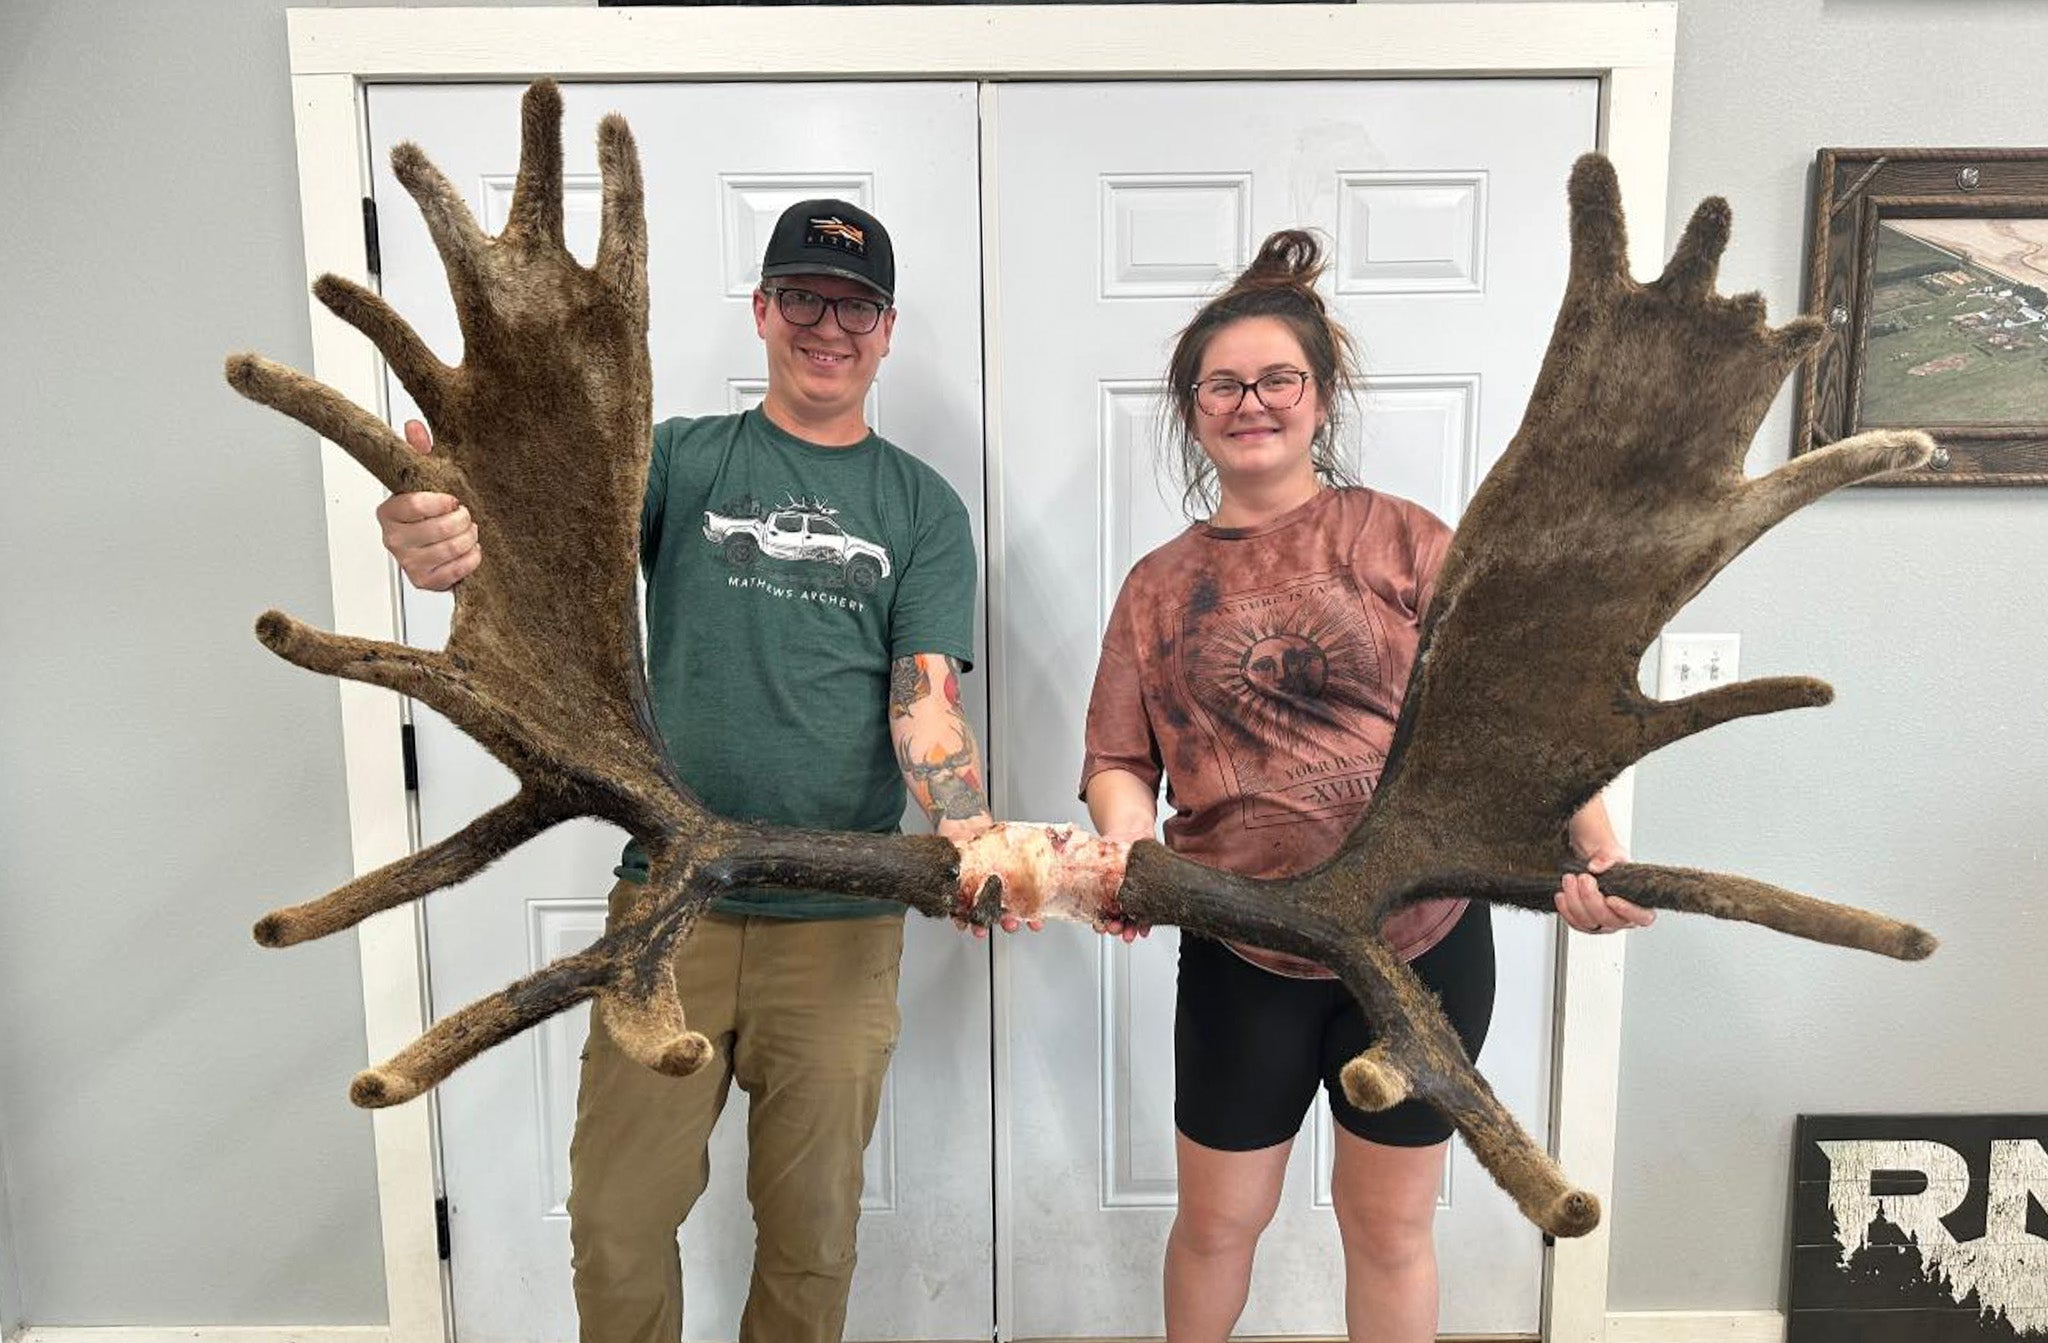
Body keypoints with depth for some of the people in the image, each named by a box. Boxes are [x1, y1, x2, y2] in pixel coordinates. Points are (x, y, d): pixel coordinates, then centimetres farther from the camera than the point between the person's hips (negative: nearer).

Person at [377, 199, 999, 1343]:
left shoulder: (922, 507, 5)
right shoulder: (683, 460, 6)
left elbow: (928, 693, -5)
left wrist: (971, 838, -24)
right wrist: (443, 536, -36)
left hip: (841, 920, 0)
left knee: (810, 1228, 15)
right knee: (618, 1219, 10)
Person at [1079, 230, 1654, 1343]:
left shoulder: (1398, 538, -3)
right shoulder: (1158, 586, 5)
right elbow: (1118, 759, 3)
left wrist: (1595, 847, -22)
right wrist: (1130, 840, -18)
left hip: (1423, 941, -1)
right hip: (1243, 955, 2)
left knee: (1389, 1226, 15)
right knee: (1217, 1222, 17)